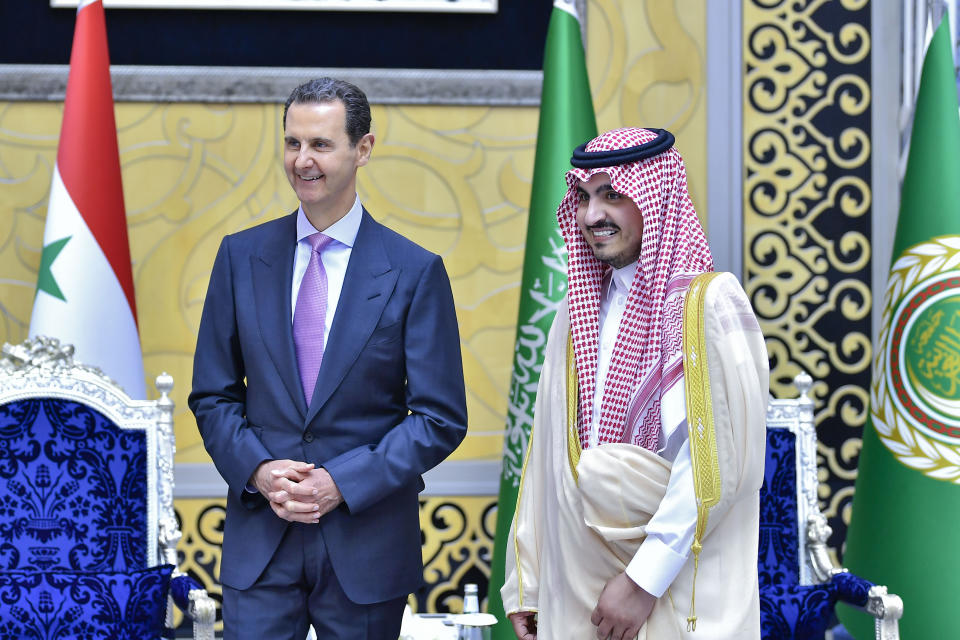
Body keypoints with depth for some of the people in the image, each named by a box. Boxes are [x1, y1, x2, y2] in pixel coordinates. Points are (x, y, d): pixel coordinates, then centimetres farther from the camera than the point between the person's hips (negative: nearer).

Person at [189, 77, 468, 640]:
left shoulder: (415, 272, -4)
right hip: (259, 542, 2)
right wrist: (258, 470, -9)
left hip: (366, 545, -1)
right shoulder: (241, 256, 5)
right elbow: (213, 395, 8)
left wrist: (343, 482, -14)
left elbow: (442, 419, -5)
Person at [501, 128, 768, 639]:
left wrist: (644, 580, -17)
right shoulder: (579, 311, 10)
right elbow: (546, 458, 10)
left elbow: (714, 467, -16)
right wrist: (525, 587, 7)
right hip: (576, 597, 6)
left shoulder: (709, 304, -10)